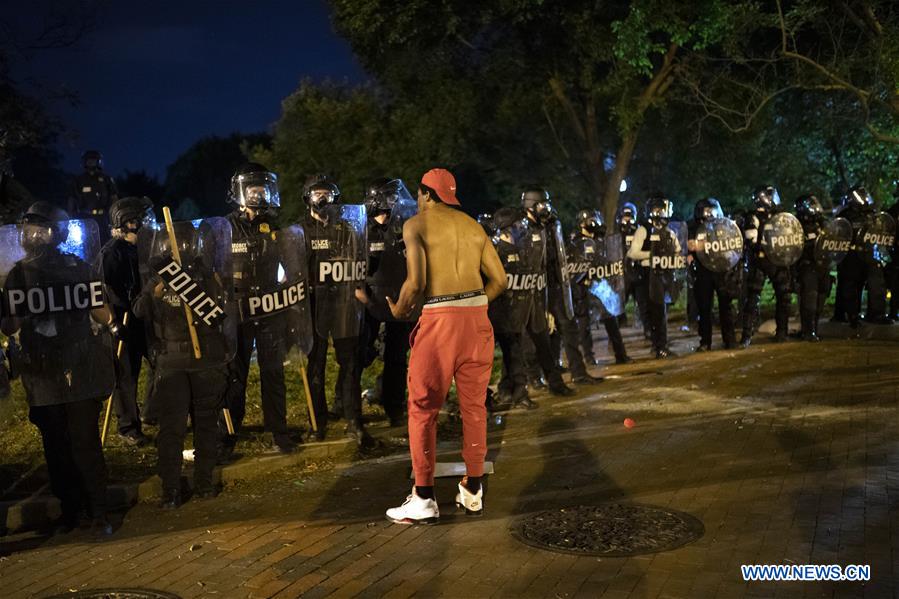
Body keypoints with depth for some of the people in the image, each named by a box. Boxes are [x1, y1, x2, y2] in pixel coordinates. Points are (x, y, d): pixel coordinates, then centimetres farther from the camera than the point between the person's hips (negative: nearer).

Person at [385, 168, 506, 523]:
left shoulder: (416, 224, 0)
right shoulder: (473, 226, 15)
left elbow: (416, 282, -12)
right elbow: (499, 280, 10)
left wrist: (399, 311, 6)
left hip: (439, 318, -5)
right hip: (477, 314, 5)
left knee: (423, 407, 5)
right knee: (474, 404, 13)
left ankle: (424, 500, 6)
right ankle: (473, 492, 21)